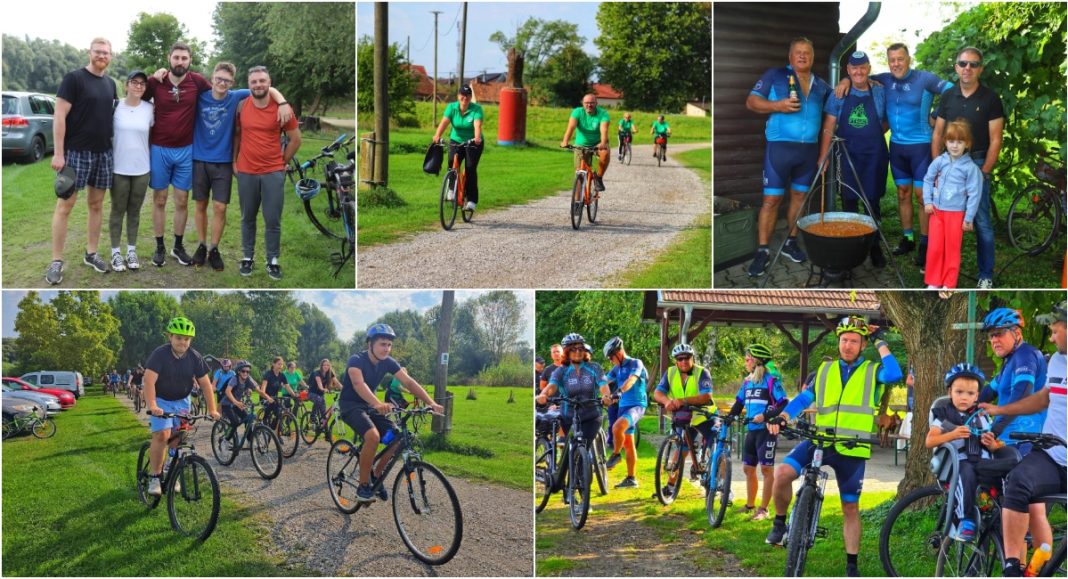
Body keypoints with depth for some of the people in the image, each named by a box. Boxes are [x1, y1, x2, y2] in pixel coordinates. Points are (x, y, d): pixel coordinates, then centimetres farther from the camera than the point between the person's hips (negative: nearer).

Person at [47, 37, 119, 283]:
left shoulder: (110, 84, 11)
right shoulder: (73, 79, -9)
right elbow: (59, 115, -12)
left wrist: (113, 144, 14)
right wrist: (58, 153, -17)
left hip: (104, 152, 6)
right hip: (76, 151, -6)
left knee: (96, 204, 11)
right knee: (65, 205, -3)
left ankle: (91, 253, 23)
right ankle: (56, 261, 1)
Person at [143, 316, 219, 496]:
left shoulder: (195, 357, -10)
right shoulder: (160, 354, -22)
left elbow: (205, 383, -6)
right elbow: (149, 380, -33)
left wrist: (212, 410, -14)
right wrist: (152, 406, -46)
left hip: (182, 401, 4)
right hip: (161, 401, -4)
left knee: (178, 439, 0)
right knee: (162, 436, -21)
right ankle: (155, 477, -10)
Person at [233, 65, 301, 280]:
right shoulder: (241, 107, -1)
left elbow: (295, 139, 3)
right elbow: (236, 135, 12)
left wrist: (282, 162, 6)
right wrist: (234, 161, 10)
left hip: (273, 172, -2)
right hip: (246, 172, 2)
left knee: (273, 220, 1)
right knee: (248, 218, 11)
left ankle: (273, 261, 12)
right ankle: (247, 257, 22)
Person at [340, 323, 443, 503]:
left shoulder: (388, 362, -4)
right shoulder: (356, 360, -23)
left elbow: (409, 382, -11)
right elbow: (358, 383, -42)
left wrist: (431, 402, -25)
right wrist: (378, 404, -60)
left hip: (369, 406, 7)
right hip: (351, 406, -7)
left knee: (397, 438, -12)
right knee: (373, 436, -33)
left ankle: (376, 476, 10)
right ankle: (363, 486, -19)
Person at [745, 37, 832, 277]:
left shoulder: (821, 85, 13)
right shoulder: (774, 75, 0)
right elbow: (751, 101, -6)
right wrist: (777, 105, -19)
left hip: (809, 149, 5)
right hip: (780, 146, -5)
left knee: (799, 195, 10)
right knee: (771, 199, -5)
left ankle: (790, 243, 22)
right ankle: (763, 251, -1)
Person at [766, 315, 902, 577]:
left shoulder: (872, 371, 3)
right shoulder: (825, 369, 11)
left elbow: (894, 374, -19)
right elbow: (803, 399, 10)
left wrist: (880, 343, -9)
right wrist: (781, 417, -8)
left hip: (853, 450, -1)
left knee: (851, 508, 7)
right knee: (782, 473, -23)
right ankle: (780, 523, 0)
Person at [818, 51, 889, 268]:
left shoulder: (880, 93, 4)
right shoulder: (838, 95, 2)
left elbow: (887, 122, 12)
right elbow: (828, 126, -1)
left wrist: (871, 136, -1)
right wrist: (823, 156, -6)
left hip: (874, 155, 0)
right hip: (847, 155, 0)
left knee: (873, 201, 4)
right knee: (849, 201, 4)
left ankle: (875, 246, 14)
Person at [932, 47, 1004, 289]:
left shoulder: (990, 99, -4)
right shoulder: (947, 96, 7)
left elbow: (995, 140, -5)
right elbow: (937, 134, 9)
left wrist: (984, 172, -12)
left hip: (978, 164, -3)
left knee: (982, 222, -2)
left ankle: (986, 275, 7)